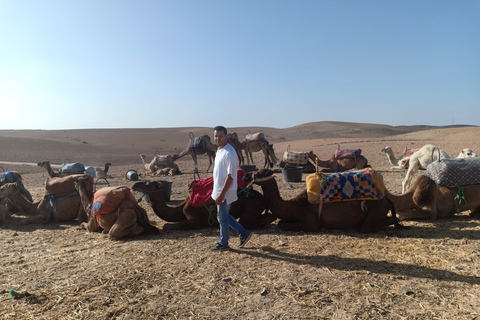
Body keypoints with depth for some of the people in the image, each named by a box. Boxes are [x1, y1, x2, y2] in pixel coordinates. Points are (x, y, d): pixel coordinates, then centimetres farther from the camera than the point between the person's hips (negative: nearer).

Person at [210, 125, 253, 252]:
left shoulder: (229, 153, -21)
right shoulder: (219, 151, 9)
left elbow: (230, 176, -24)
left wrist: (221, 194, -25)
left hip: (225, 193, -9)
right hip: (219, 191, 10)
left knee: (223, 218, 5)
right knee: (223, 216, 19)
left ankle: (223, 244, 22)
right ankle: (243, 233, 29)